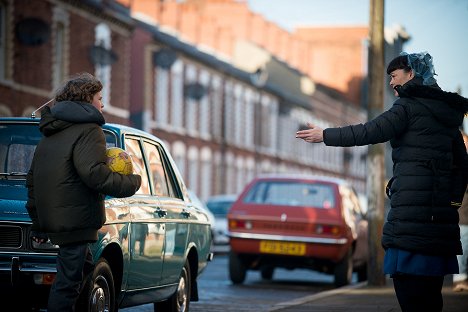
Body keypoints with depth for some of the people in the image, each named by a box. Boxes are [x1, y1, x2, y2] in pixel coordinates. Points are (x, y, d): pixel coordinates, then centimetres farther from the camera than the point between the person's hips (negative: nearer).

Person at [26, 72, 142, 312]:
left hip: (50, 218, 9)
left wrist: (38, 223, 27)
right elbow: (94, 174, -21)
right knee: (67, 282, -8)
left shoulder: (50, 134, 21)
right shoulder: (88, 130, -8)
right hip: (74, 219, -9)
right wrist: (132, 183, -9)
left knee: (86, 271, 19)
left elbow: (32, 179, 24)